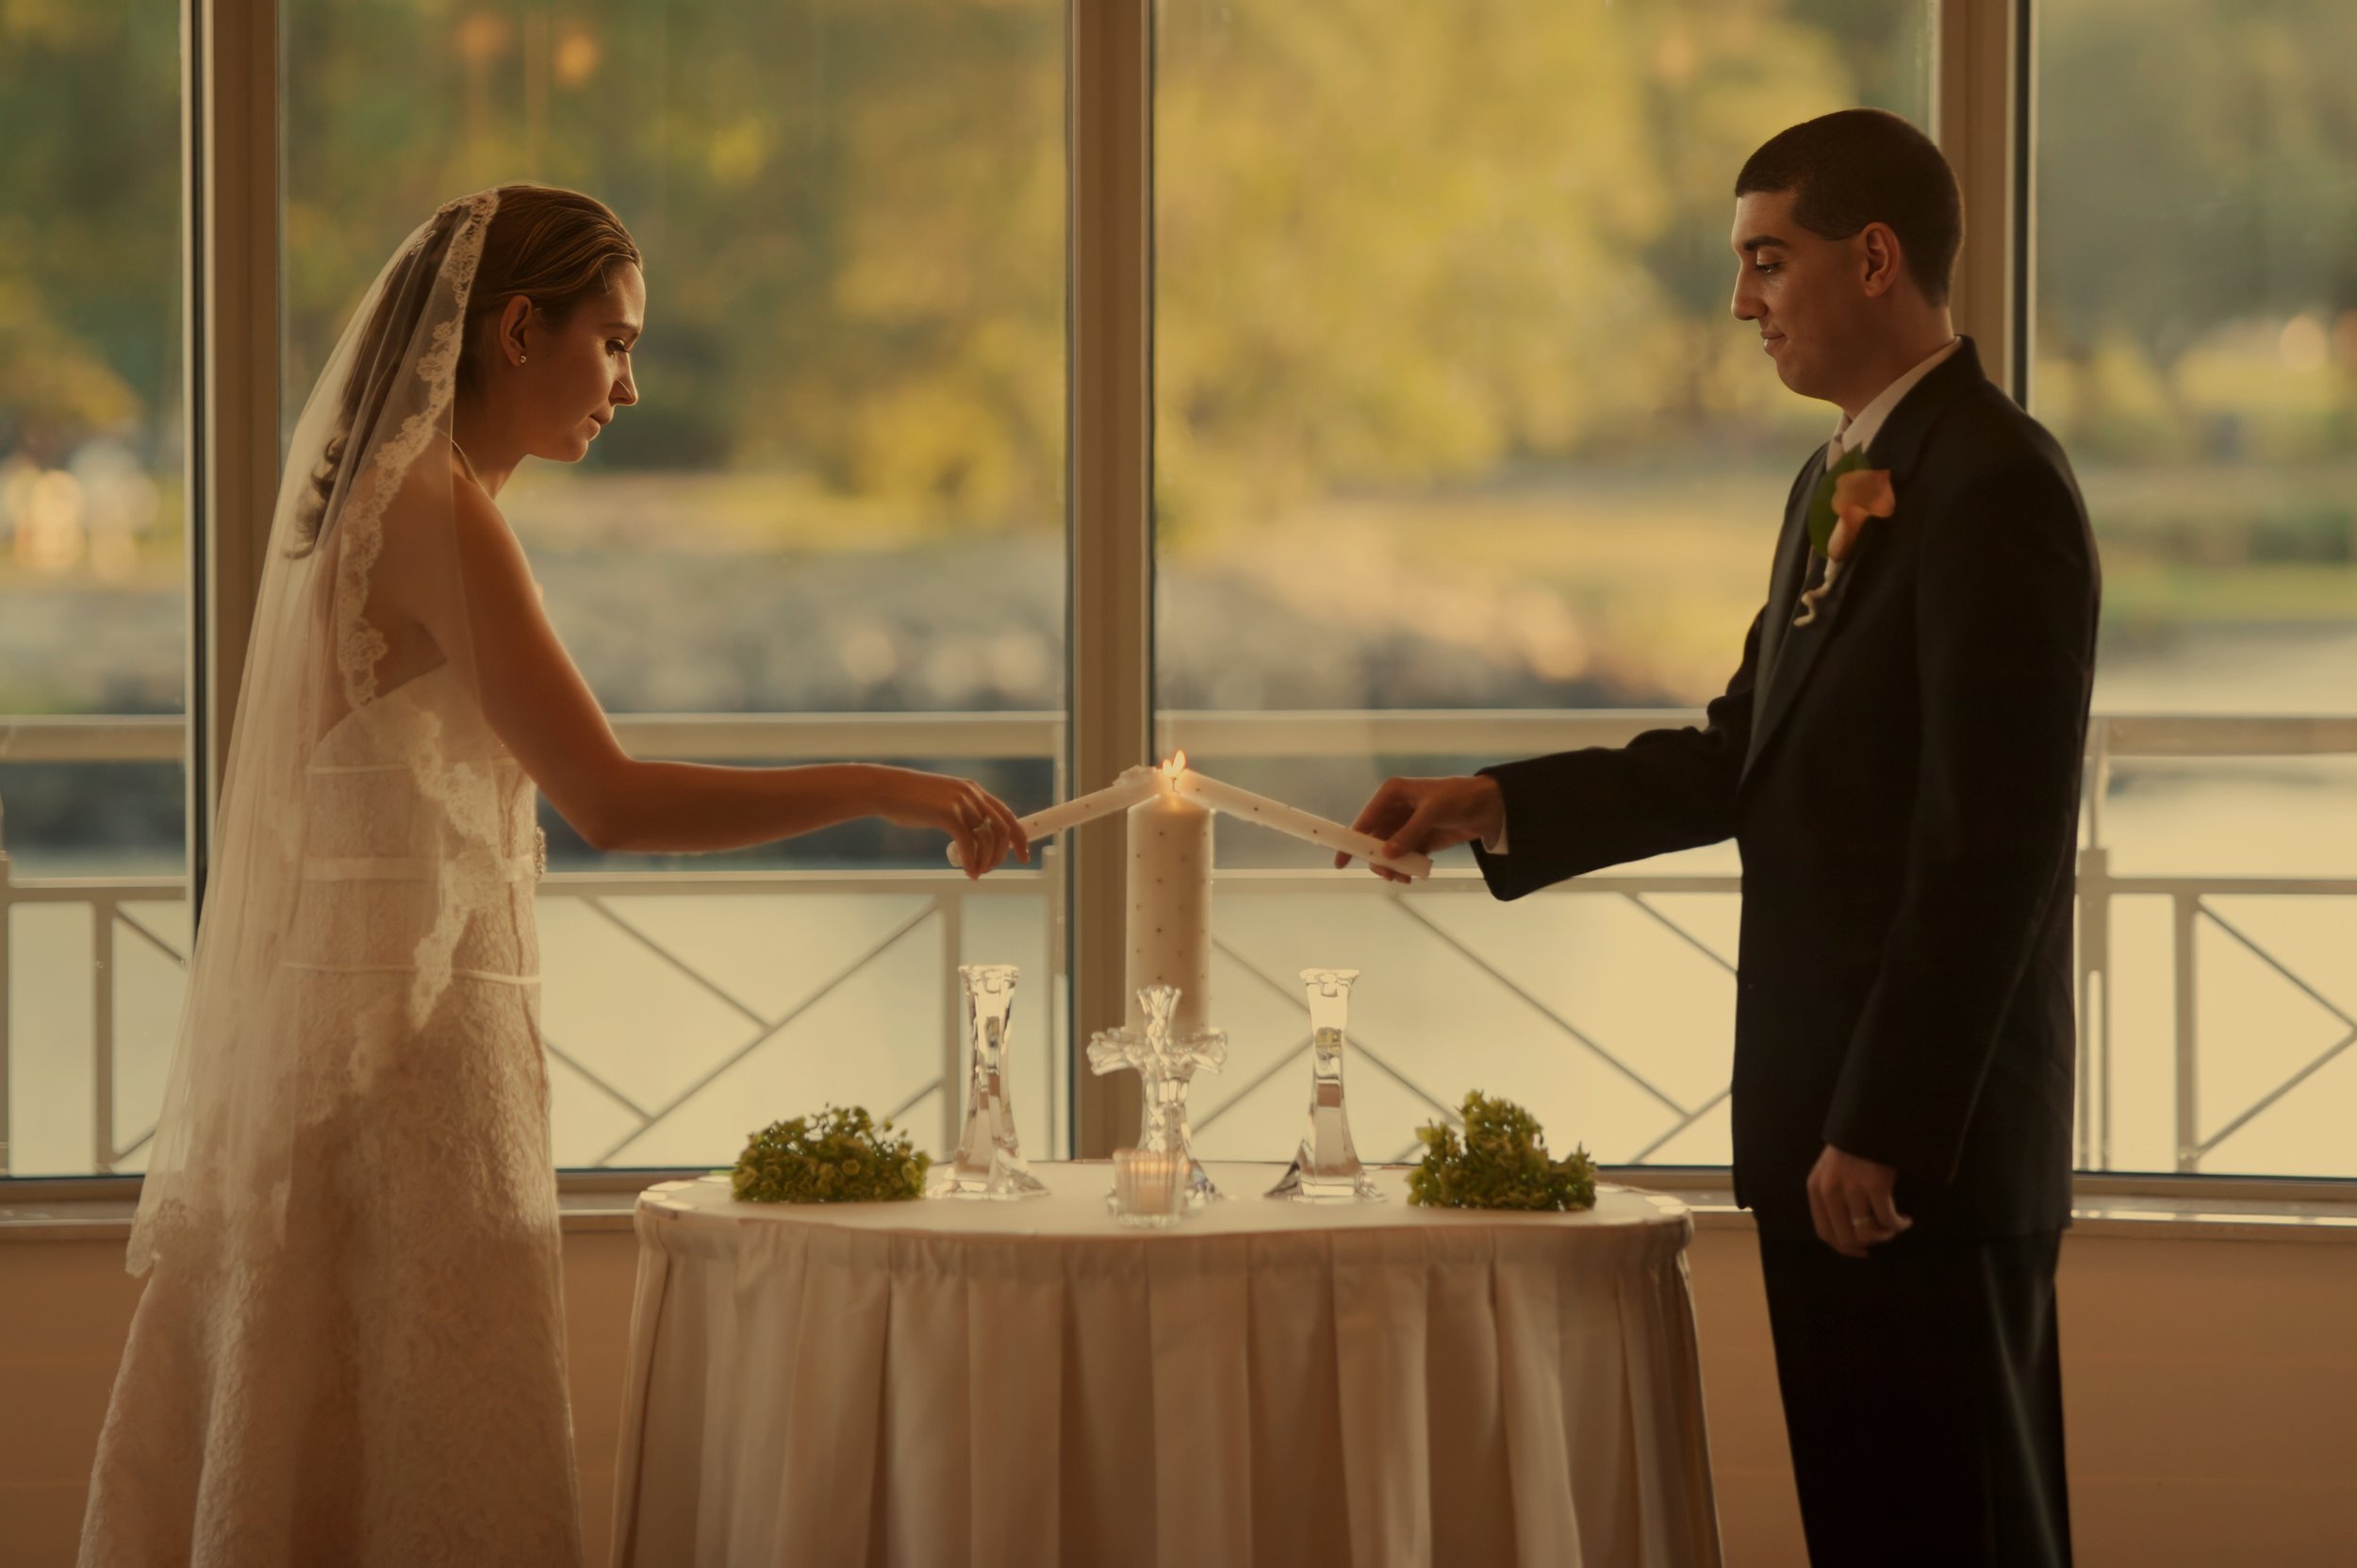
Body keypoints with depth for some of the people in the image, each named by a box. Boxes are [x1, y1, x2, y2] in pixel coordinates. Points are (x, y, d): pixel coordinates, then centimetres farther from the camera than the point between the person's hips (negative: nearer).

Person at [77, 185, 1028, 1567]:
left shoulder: (383, 502, 16)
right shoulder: (438, 513, -14)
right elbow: (610, 802, -22)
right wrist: (877, 792, -18)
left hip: (347, 1015, 10)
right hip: (412, 1022, -10)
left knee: (319, 1449, 9)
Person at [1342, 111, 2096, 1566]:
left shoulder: (1996, 488, -15)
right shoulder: (1838, 483, 16)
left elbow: (1995, 846, -20)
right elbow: (1745, 756, 19)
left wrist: (1882, 1131, -20)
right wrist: (1498, 806, 8)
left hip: (1925, 1134, -9)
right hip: (1828, 1118, 9)